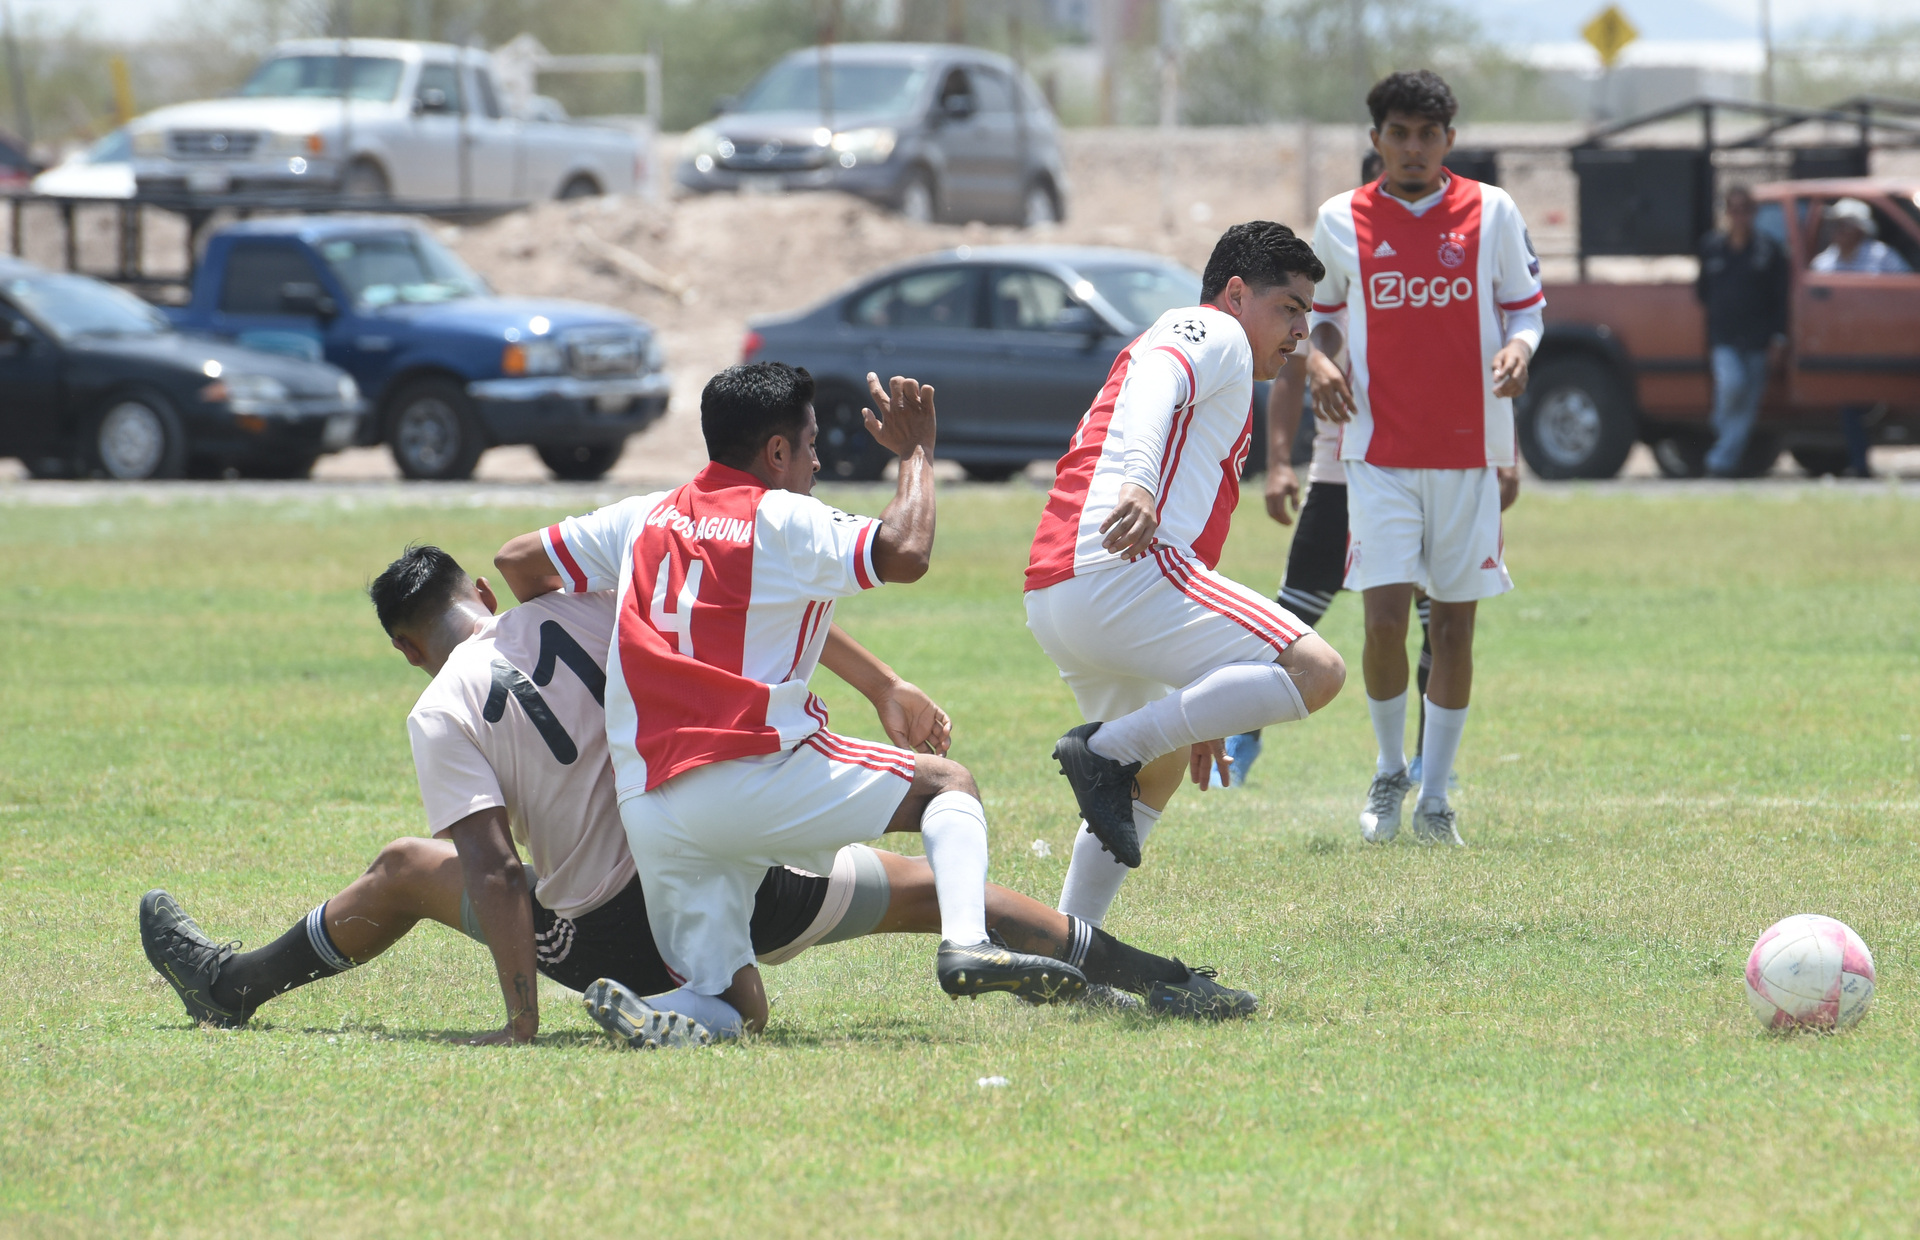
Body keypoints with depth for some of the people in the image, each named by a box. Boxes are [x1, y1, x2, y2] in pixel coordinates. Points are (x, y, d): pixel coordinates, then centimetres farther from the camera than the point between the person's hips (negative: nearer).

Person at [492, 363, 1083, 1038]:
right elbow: (905, 554, -9)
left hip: (647, 816, 5)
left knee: (738, 1007, 11)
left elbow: (515, 560, 24)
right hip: (753, 775, -5)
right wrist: (916, 452, 8)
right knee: (947, 782, 10)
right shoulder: (784, 521, 0)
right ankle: (965, 942, -17)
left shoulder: (645, 517, 17)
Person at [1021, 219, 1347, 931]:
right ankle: (1109, 749, -19)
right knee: (1315, 670, -17)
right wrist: (1136, 480, -39)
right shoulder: (1211, 333, 7)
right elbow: (1154, 385, -18)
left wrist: (1199, 717, 39)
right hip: (1120, 573, -10)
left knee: (1159, 769, 29)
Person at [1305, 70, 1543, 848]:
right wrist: (1318, 358, -5)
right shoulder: (1341, 220, 4)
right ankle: (1389, 771, 11)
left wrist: (1519, 348, -12)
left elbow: (1525, 307, 10)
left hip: (1470, 452, 1)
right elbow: (1321, 311, 16)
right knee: (1384, 616, -12)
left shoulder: (1491, 212, 3)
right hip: (1379, 453, -1)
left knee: (1454, 621, 3)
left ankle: (1434, 796, 13)